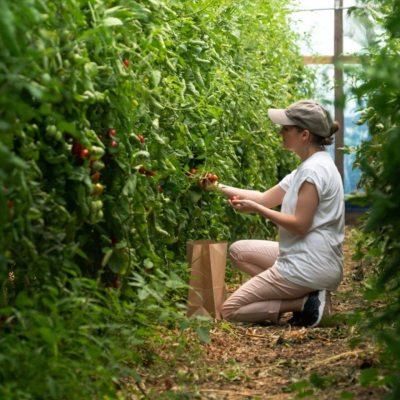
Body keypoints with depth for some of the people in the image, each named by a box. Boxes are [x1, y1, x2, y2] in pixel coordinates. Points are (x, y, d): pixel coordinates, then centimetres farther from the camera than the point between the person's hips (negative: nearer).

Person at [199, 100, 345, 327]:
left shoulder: (314, 170, -17)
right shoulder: (311, 166, 14)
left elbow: (300, 226, -21)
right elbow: (264, 198, 16)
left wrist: (257, 210, -15)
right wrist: (218, 187, 12)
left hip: (308, 266, -10)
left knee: (229, 311, -3)